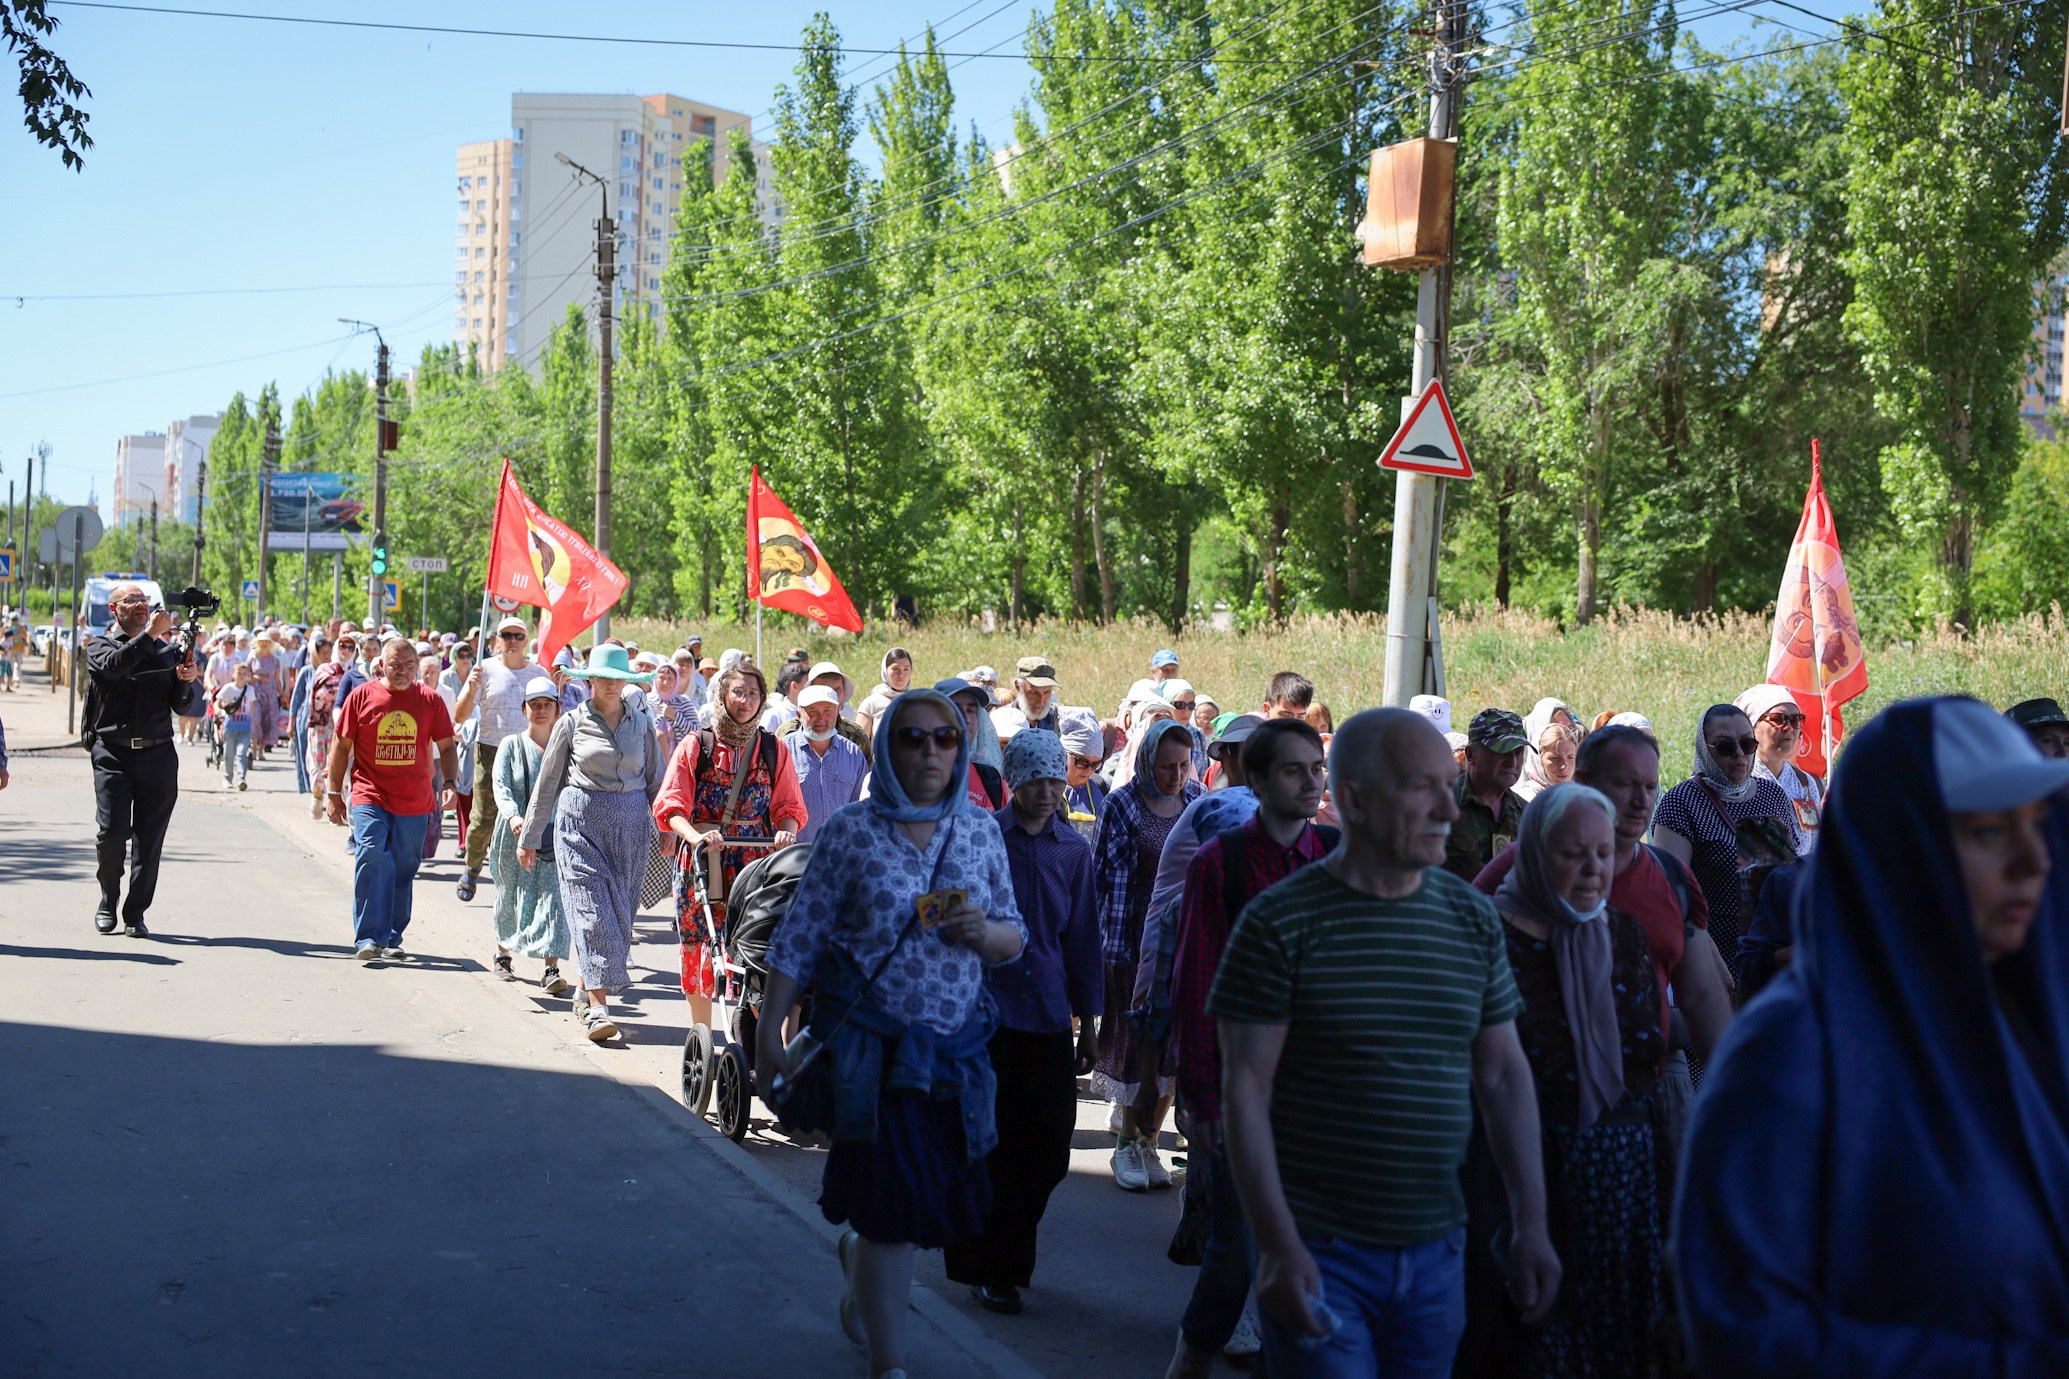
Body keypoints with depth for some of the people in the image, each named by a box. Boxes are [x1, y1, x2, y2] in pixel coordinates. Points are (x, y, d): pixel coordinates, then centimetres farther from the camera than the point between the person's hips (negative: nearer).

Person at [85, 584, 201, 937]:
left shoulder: (166, 651, 15)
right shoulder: (100, 645, 8)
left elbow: (181, 707, 12)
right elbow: (114, 665, -17)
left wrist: (185, 682, -7)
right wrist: (149, 634, -19)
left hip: (158, 755, 2)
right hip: (112, 753, -2)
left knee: (149, 837, 0)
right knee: (111, 831, -11)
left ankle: (135, 913, 9)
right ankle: (108, 901, 12)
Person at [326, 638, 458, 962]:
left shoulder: (429, 700, 4)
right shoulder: (361, 697, 1)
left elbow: (446, 747, 9)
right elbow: (341, 746, 6)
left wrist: (450, 783, -6)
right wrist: (334, 794, 5)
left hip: (414, 802, 2)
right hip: (370, 797, -2)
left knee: (403, 870, 9)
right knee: (372, 858, -18)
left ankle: (391, 939, 23)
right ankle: (369, 939, -15)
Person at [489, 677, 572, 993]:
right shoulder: (511, 745, 5)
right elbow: (501, 786, -7)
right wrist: (513, 815, -26)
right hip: (517, 834, 0)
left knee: (555, 896, -12)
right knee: (510, 896, 11)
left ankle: (551, 968, -16)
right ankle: (503, 954, 34)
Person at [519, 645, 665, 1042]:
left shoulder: (640, 722, 9)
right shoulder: (572, 723, 3)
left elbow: (655, 779, 13)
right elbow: (547, 782, 7)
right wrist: (529, 837, 9)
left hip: (630, 824, 3)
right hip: (581, 819, -3)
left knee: (617, 912, 5)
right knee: (592, 909, -11)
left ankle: (585, 993, 21)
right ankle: (597, 1007, -15)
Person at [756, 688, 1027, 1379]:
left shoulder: (980, 832, 4)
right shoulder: (850, 832, -6)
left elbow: (1013, 938, 9)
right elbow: (798, 939, -4)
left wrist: (983, 932, -13)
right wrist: (769, 1030, -8)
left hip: (957, 1046, 4)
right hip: (871, 1044, -4)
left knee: (933, 1192, 14)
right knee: (893, 1204, -3)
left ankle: (859, 1248, 49)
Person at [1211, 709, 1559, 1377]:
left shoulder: (1473, 918, 5)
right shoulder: (1280, 923, -10)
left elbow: (1504, 1075, 10)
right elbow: (1245, 1091, -12)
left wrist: (1531, 1224, 6)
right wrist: (1278, 1246, -17)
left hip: (1437, 1249, 5)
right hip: (1318, 1255, -5)